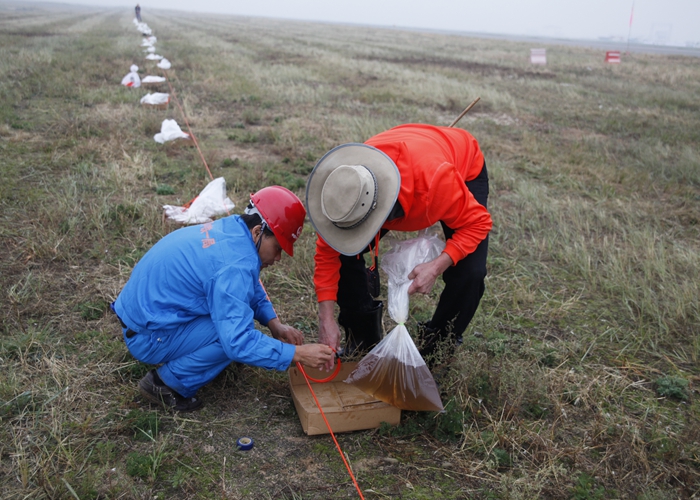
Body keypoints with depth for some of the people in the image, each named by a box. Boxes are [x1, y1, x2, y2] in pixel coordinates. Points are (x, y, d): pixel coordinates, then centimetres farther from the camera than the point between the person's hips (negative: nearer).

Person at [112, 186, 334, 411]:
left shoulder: (230, 228, -1)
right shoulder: (235, 264, -29)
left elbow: (253, 287, 14)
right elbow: (238, 342, -31)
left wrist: (274, 324, 1)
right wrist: (298, 354, -26)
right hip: (147, 337, -9)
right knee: (234, 331, -20)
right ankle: (166, 383, -4)